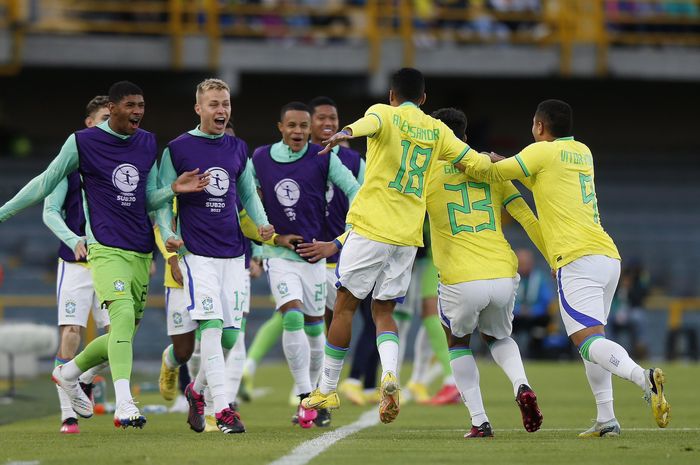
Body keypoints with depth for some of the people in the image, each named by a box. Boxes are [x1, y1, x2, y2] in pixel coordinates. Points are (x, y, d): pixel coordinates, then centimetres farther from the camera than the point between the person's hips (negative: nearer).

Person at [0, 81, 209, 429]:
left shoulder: (148, 143, 13)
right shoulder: (82, 143, -2)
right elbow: (46, 183, 7)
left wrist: (174, 190, -4)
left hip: (142, 252, 6)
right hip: (106, 248, -6)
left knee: (123, 334, 8)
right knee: (123, 316, -26)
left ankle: (68, 373, 34)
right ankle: (124, 405, -32)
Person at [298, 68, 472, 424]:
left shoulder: (384, 113, 1)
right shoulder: (437, 130, 13)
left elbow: (370, 122, -24)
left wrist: (346, 133, -46)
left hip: (371, 227, -4)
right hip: (408, 237, 4)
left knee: (345, 304, 7)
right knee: (383, 311, 12)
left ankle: (327, 390, 12)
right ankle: (390, 375, -16)